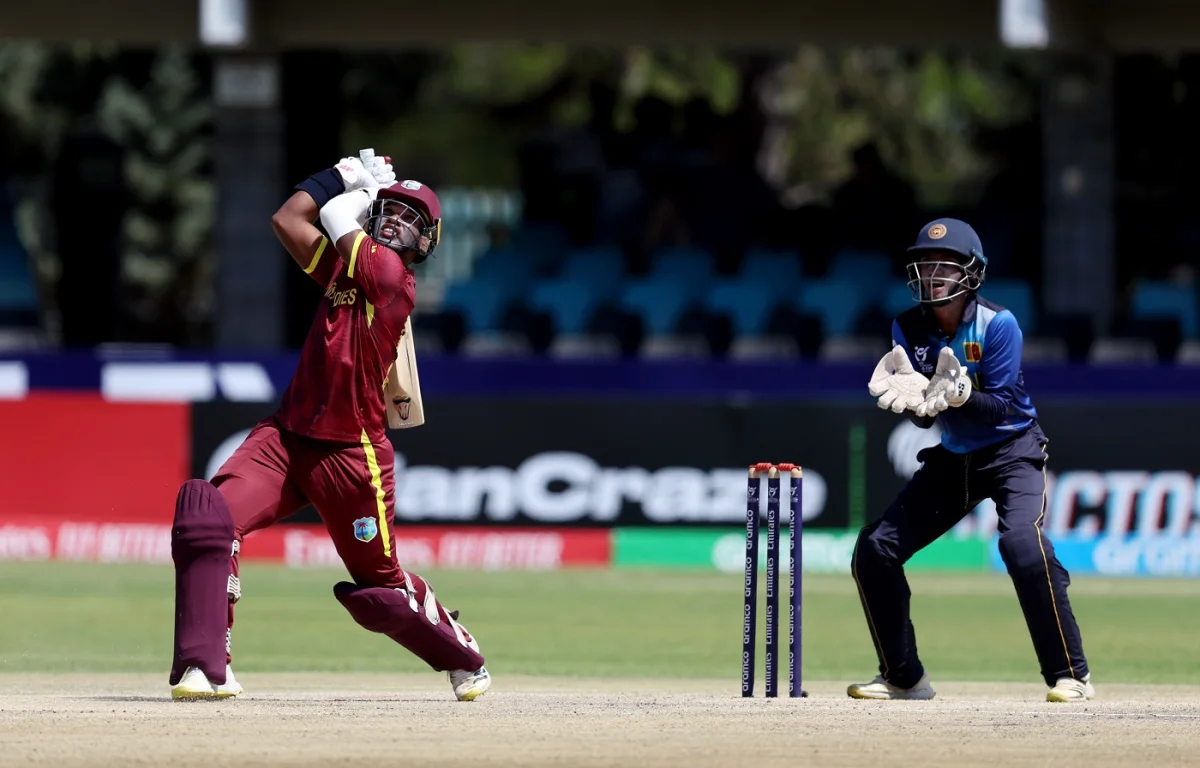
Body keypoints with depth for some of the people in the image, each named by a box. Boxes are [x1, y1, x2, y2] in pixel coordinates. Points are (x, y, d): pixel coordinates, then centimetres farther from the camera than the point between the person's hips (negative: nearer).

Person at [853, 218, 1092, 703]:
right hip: (951, 458, 6)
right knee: (874, 551, -2)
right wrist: (914, 401, -31)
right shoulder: (909, 329, -6)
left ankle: (1070, 675, -21)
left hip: (1011, 450, -6)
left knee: (1023, 545, -31)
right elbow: (924, 417, -8)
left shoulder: (997, 325, -19)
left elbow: (1002, 407, -23)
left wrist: (959, 395, -41)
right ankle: (903, 677, 15)